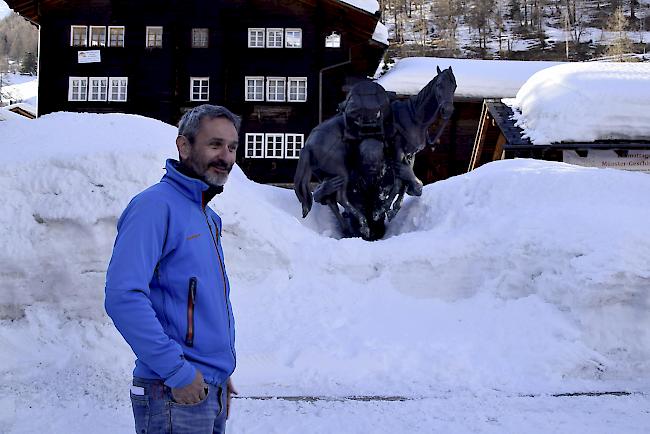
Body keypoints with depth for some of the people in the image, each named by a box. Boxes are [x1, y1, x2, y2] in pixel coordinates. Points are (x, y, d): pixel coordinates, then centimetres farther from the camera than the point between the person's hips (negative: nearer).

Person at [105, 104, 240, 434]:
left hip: (213, 392, 9)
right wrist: (178, 372, -22)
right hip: (174, 394, -9)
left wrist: (221, 374, 16)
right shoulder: (155, 205, -13)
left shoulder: (208, 218, 16)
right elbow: (123, 296, -24)